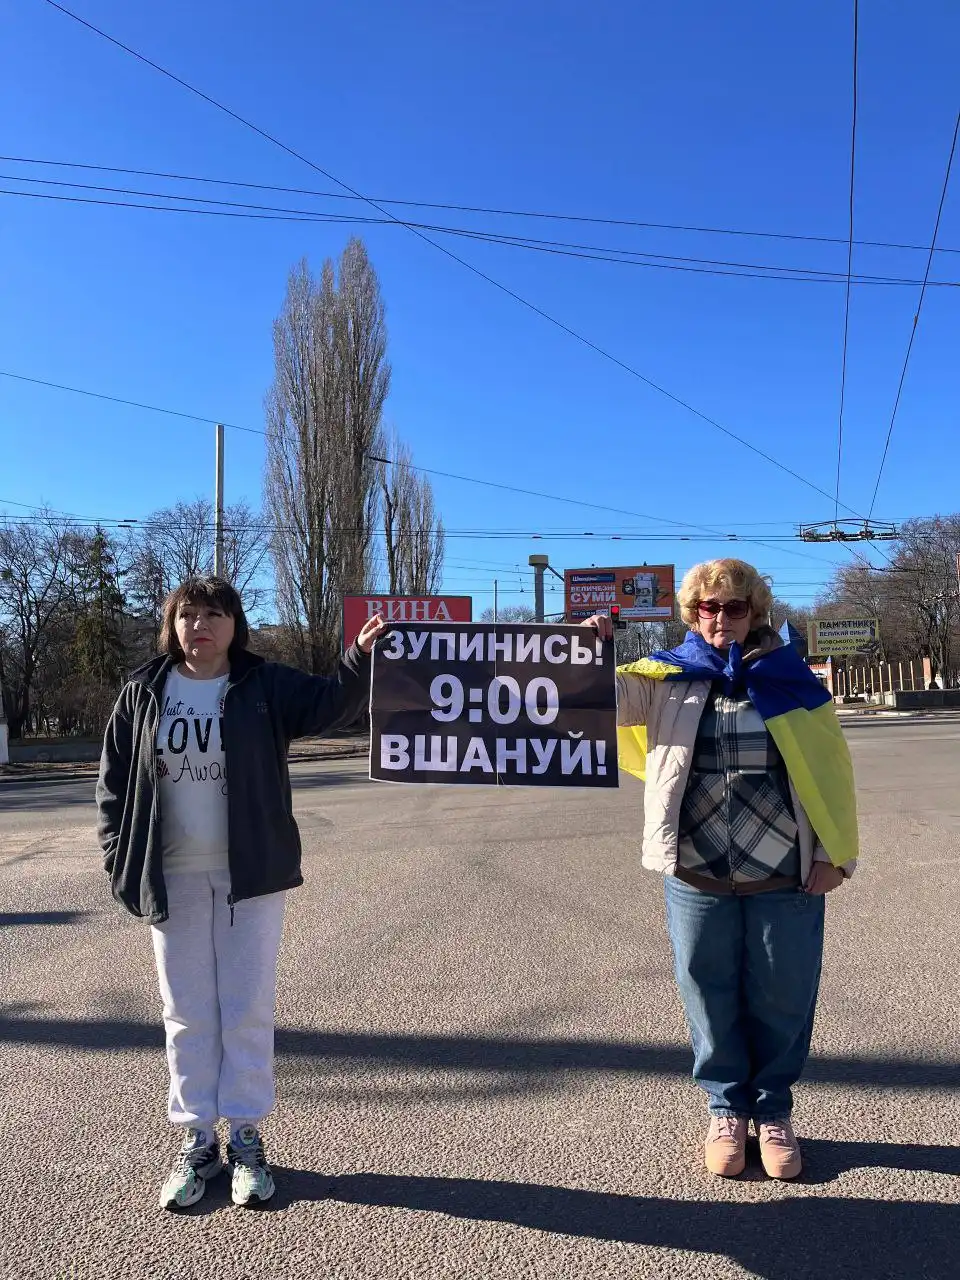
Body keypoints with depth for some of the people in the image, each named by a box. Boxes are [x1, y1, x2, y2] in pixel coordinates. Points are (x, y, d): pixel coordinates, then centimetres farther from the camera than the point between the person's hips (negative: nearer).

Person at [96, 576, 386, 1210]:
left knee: (249, 1008, 6)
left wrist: (362, 656, -35)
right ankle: (197, 1140, 26)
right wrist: (121, 860, 1)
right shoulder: (143, 694, 3)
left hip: (250, 874, -2)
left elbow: (331, 703, -17)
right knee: (187, 1013, 11)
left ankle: (247, 1138, 22)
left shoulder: (266, 686, -2)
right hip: (173, 879, 2)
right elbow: (114, 784, 7)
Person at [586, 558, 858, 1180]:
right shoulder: (668, 678, 3)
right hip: (697, 875, 1)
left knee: (782, 1001, 12)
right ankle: (726, 1108, 34)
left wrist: (835, 854, -1)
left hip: (785, 877, 0)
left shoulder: (792, 679, 0)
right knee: (710, 998, 12)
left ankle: (774, 1112, 34)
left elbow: (831, 770, 2)